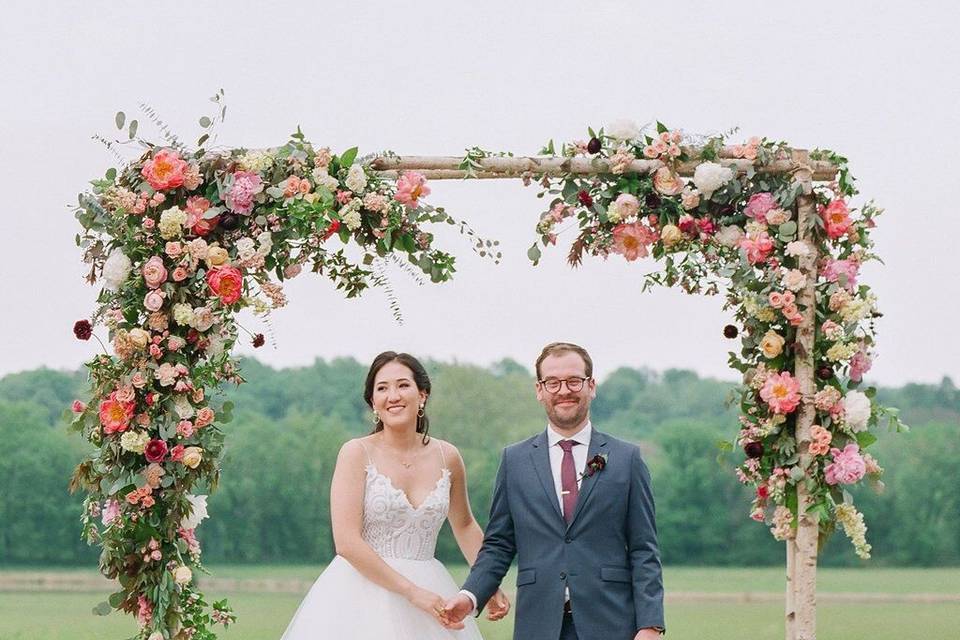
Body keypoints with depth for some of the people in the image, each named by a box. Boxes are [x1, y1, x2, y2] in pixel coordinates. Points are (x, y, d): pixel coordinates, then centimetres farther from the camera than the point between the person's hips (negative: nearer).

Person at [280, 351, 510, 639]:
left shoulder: (447, 457, 4)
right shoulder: (357, 453, -7)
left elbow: (464, 525, 22)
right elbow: (347, 542, -15)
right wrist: (413, 592, -19)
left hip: (427, 591, 3)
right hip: (364, 590, -3)